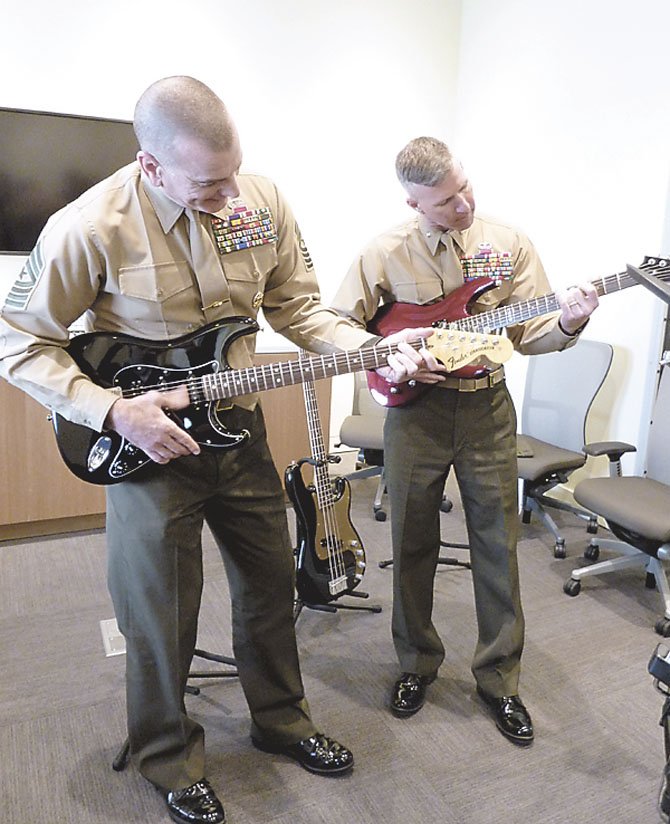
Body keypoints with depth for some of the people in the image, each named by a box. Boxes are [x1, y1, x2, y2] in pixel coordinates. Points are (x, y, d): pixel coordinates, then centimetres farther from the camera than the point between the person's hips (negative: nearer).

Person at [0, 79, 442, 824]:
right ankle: (170, 757, 37)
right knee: (161, 617, 9)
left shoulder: (260, 200, -6)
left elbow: (297, 307, 3)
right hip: (144, 440, -4)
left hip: (237, 427, 5)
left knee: (270, 583, 17)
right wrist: (113, 410, -21)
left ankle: (280, 719, 43)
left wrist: (374, 350, -12)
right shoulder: (91, 228, -20)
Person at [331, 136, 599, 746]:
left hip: (487, 410, 1)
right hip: (415, 410, 0)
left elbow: (529, 335, 2)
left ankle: (500, 678, 26)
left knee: (498, 547, 7)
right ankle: (417, 663, 33)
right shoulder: (386, 253, -3)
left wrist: (566, 325, -19)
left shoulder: (509, 244, 0)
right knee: (413, 546, 10)